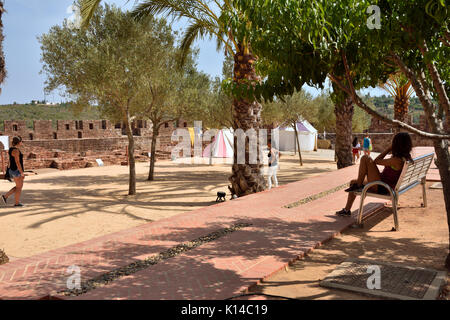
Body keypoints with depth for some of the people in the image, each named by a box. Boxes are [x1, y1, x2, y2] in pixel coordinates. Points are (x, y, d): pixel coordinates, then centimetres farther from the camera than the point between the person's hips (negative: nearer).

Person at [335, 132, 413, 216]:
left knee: (365, 158, -17)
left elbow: (376, 161, -14)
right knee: (353, 182, 20)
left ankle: (358, 185, -4)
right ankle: (347, 210, 24)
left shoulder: (397, 160, -25)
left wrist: (389, 148, -11)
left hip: (381, 188, -10)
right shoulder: (406, 158, 3)